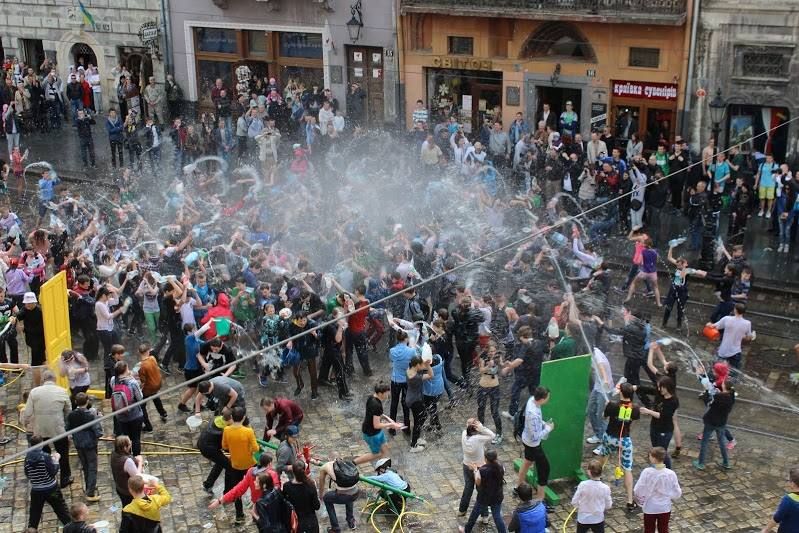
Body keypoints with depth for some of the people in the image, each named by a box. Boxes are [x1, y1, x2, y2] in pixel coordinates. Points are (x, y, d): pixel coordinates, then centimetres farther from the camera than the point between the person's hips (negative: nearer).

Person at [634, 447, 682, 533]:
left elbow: (638, 491, -16)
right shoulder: (671, 474, -17)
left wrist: (641, 499, 6)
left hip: (650, 508, -2)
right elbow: (677, 494, -7)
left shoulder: (647, 472, -23)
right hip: (665, 508, 2)